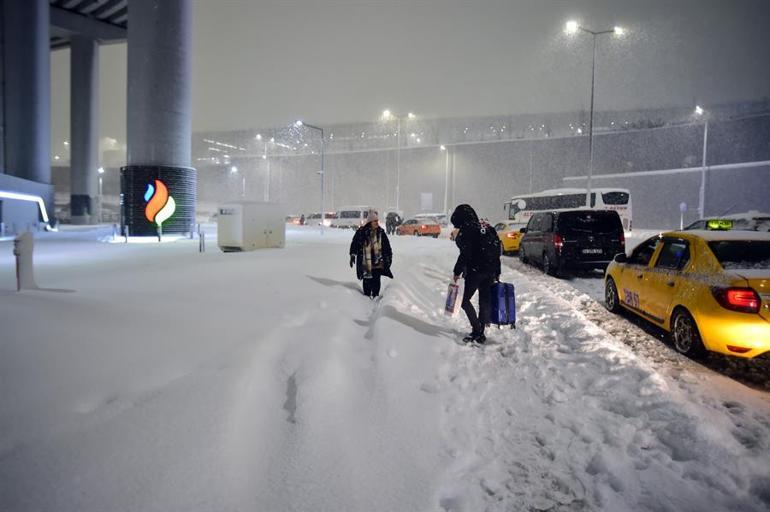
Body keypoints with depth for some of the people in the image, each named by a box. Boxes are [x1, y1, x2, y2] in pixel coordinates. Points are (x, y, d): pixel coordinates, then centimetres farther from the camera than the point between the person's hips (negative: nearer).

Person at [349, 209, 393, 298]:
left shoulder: (381, 232, 6)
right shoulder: (361, 232, -3)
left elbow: (387, 246, 13)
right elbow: (354, 244, 4)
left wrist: (389, 257, 13)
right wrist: (352, 255, -1)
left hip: (378, 262, 2)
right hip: (365, 262, -2)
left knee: (376, 280, 2)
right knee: (367, 281, 3)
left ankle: (375, 295, 14)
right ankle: (367, 295, 15)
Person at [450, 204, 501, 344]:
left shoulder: (467, 230, -10)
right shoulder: (487, 227, 14)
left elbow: (465, 253, -16)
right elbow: (497, 250, 15)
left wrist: (457, 272, -9)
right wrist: (497, 273, 20)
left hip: (475, 270, -8)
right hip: (490, 270, 8)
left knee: (465, 300, 2)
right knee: (484, 302, 11)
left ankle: (477, 330, -6)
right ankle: (480, 333, 18)